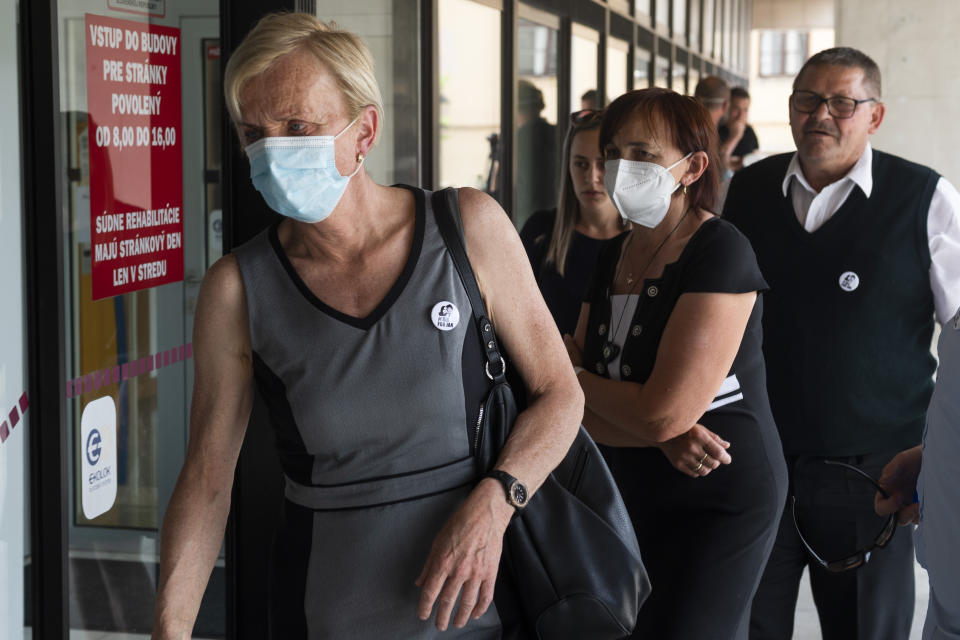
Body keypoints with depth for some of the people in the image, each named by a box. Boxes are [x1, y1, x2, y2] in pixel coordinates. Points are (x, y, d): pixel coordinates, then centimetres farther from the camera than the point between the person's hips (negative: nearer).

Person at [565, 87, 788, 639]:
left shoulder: (720, 252, -18)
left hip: (721, 504, -7)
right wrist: (664, 438, -20)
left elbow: (663, 413, -25)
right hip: (637, 494, 7)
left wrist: (571, 372, -8)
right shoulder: (613, 257, 5)